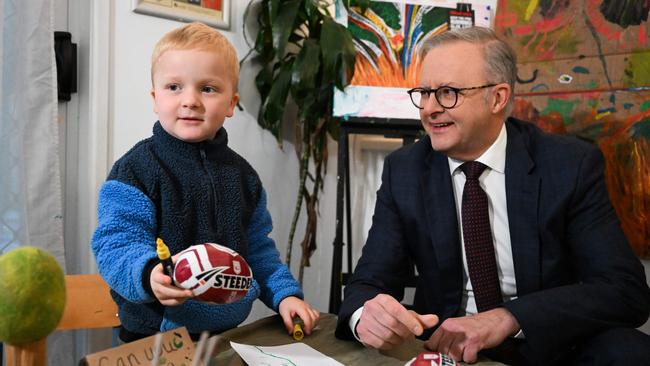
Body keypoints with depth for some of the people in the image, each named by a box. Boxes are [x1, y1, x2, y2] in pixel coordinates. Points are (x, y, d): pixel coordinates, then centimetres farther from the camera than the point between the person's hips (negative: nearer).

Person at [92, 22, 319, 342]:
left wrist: (285, 293, 4)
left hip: (228, 329, 3)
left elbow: (258, 249, 16)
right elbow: (117, 245, -15)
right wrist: (149, 275, -35)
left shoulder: (241, 174, 8)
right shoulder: (134, 171, -8)